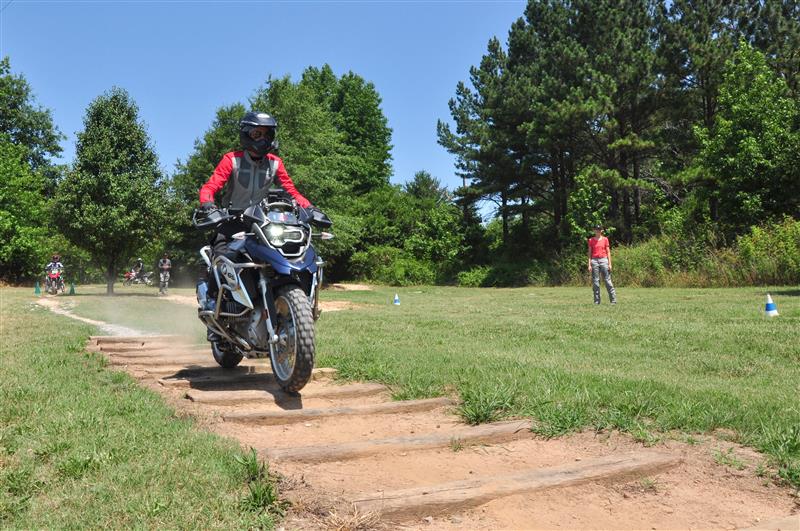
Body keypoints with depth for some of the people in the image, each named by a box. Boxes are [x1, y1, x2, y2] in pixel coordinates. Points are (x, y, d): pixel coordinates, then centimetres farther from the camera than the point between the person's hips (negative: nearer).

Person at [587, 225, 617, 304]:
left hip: (603, 260, -1)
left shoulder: (605, 239, 7)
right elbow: (590, 253, 8)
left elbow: (608, 252, 7)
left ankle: (613, 300, -1)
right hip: (594, 261, 1)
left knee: (607, 280, -4)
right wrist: (589, 264, -1)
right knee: (595, 281, 1)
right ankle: (597, 301, 6)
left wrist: (609, 263, 0)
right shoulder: (591, 240, 9)